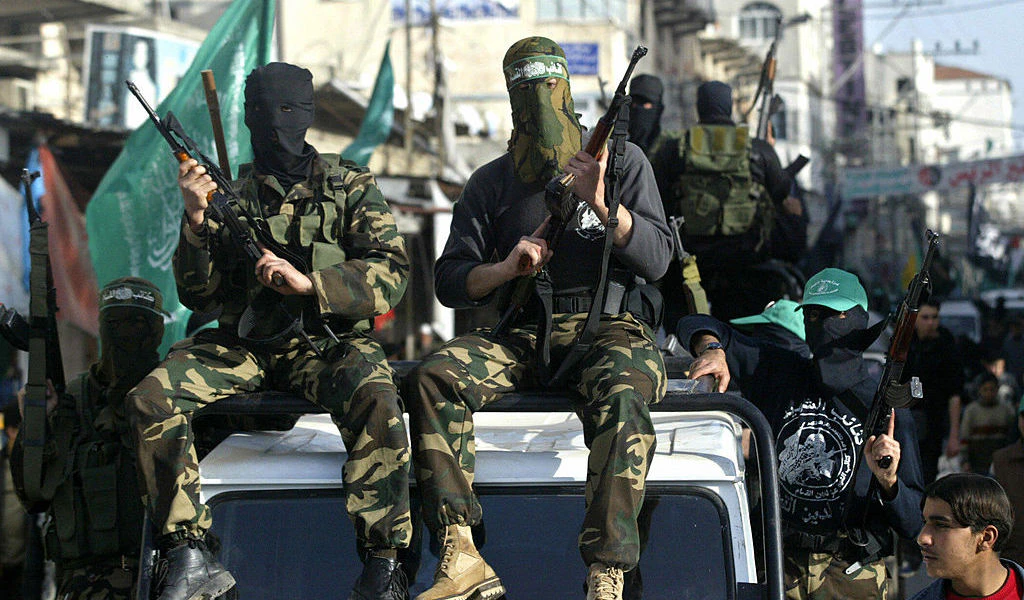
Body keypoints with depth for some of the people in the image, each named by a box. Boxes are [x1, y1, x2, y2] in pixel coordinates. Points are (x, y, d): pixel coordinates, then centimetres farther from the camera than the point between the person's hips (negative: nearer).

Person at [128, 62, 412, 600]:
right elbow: (198, 296, 6)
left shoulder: (350, 186, 7)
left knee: (375, 399, -35)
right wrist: (196, 218, -10)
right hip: (242, 347, 3)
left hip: (326, 343, -2)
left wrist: (308, 283, -18)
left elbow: (391, 273, -4)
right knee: (151, 397, -22)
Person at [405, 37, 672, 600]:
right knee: (432, 376, -26)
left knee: (620, 398, -38)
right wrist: (505, 269, -9)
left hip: (609, 327, -3)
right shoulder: (490, 183, 16)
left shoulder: (622, 160, 10)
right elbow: (448, 282, 12)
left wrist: (601, 203, -18)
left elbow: (656, 261, -1)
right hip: (520, 336, 3)